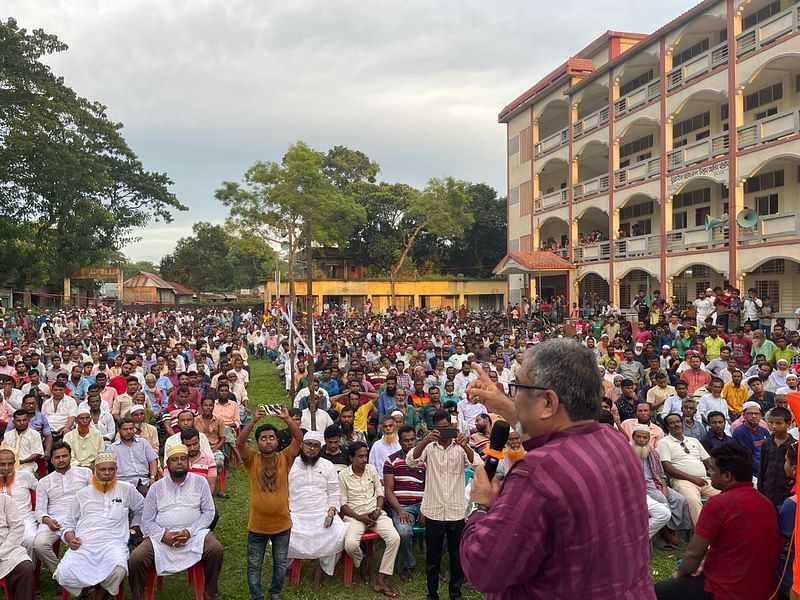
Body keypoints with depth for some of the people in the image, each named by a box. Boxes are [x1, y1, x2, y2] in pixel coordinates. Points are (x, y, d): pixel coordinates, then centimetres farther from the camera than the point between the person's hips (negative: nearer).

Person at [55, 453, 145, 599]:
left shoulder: (126, 489, 13)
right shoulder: (82, 494, 18)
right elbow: (68, 524, 19)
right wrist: (70, 538, 1)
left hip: (113, 544, -1)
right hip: (83, 544, 2)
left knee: (118, 570, -33)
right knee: (64, 575, -27)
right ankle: (88, 585, 6)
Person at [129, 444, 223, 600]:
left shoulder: (199, 482, 4)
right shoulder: (156, 488, 5)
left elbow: (209, 511, 2)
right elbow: (147, 521, 4)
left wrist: (190, 531, -14)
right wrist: (164, 535, -16)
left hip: (194, 533, -1)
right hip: (162, 536, 1)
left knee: (216, 549, -27)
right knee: (136, 558, -23)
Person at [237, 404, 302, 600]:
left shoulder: (285, 458, -7)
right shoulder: (252, 460, -8)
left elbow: (299, 438, -20)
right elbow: (239, 442, -25)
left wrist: (287, 418, -33)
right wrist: (254, 419, -37)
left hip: (282, 524, 1)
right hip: (257, 525, -1)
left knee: (280, 563, 18)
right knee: (254, 566, 13)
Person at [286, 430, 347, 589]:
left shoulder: (328, 466, 8)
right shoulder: (289, 465, 5)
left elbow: (334, 493, 9)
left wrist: (332, 510, -8)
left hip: (323, 514, 1)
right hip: (296, 515, -1)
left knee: (340, 534, -24)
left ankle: (321, 569, -1)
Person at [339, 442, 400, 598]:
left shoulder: (371, 469, 7)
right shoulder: (343, 475, -3)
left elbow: (380, 493, 12)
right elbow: (342, 504, -2)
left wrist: (378, 509, -6)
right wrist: (359, 517, -14)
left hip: (375, 513, 3)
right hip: (354, 515, -3)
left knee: (394, 538, -24)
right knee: (350, 544, -32)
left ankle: (380, 580, -14)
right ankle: (362, 562, 6)